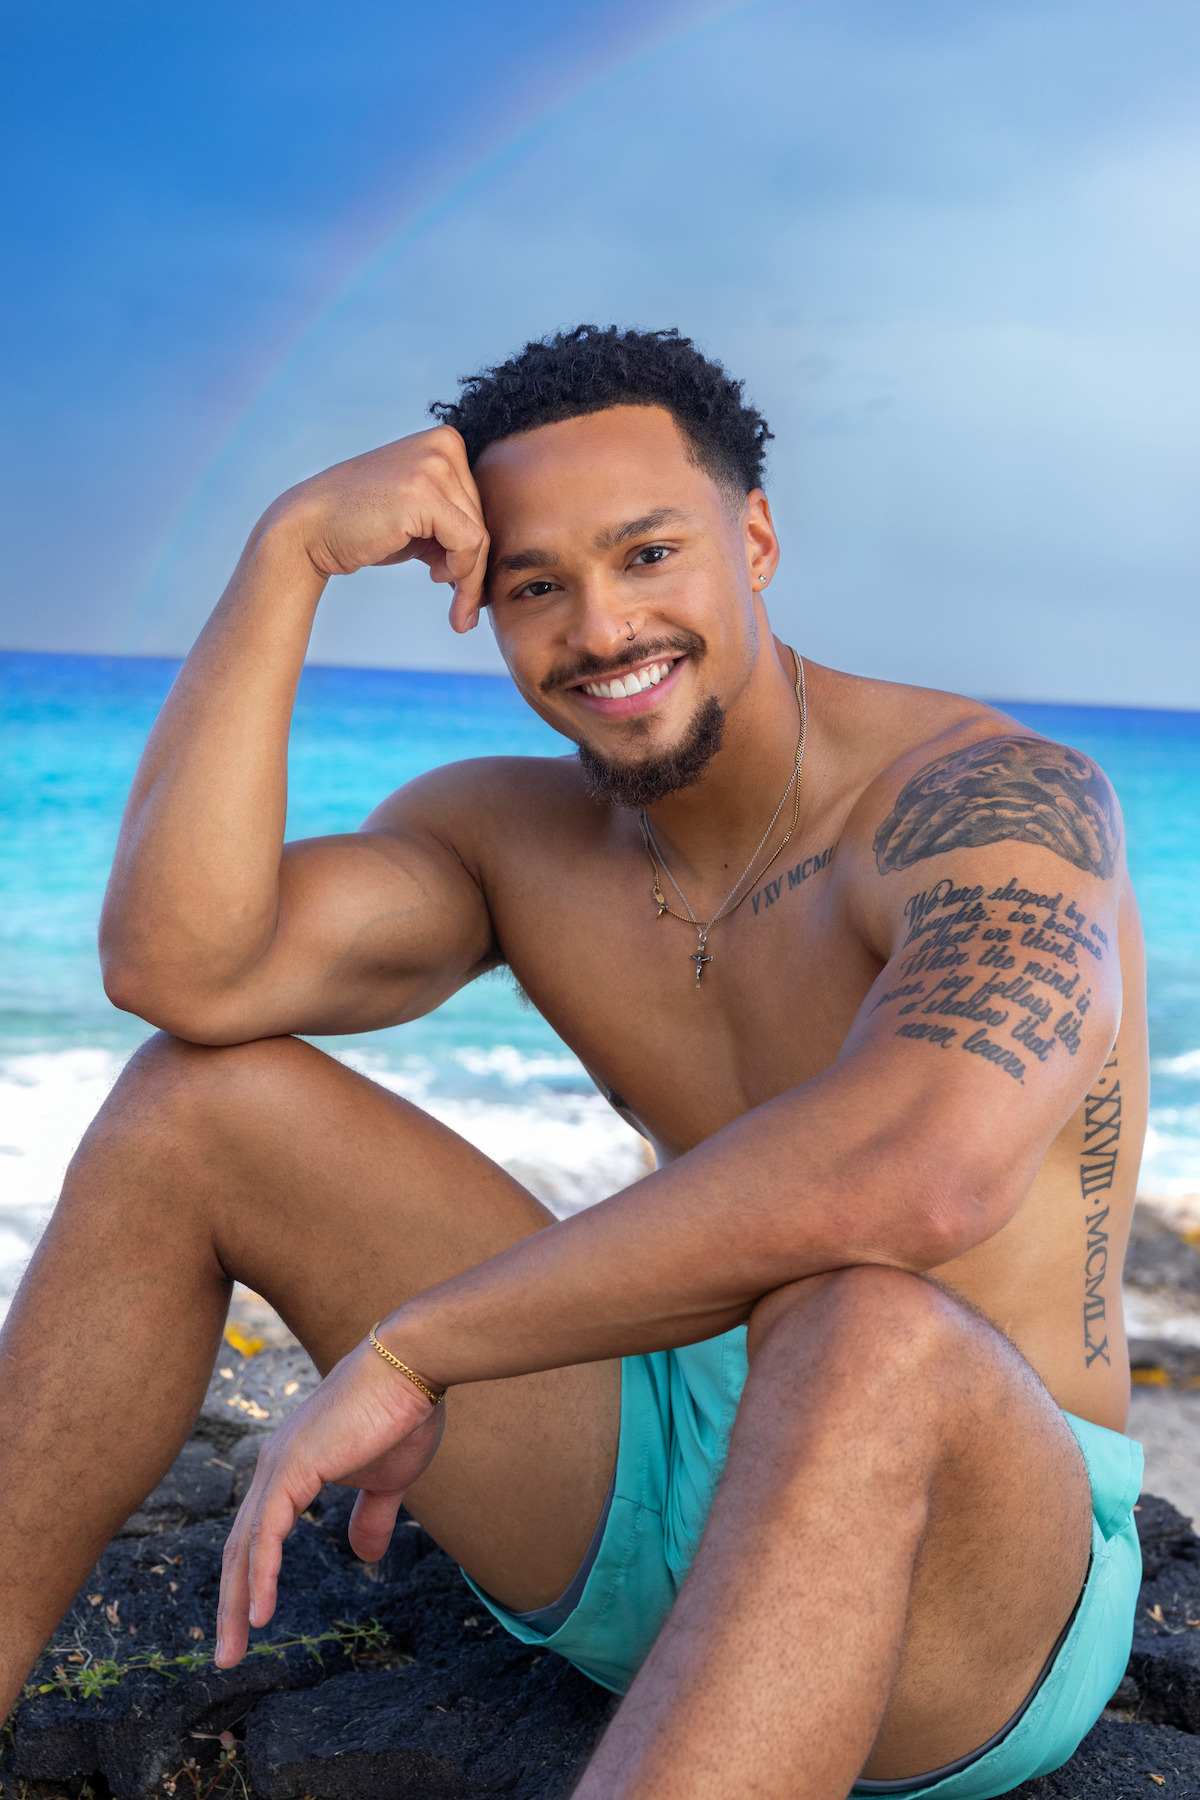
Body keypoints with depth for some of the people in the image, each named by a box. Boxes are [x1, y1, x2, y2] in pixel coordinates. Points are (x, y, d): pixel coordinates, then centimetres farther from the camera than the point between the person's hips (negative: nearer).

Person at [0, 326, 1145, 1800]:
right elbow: (176, 967, -16)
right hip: (647, 1502, 5)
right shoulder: (507, 834, 0)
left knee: (870, 1335, -43)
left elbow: (922, 1168, -40)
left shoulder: (1000, 799, -19)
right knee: (195, 1098, -5)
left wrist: (404, 1347, -30)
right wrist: (288, 552, -17)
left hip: (987, 1551, -5)